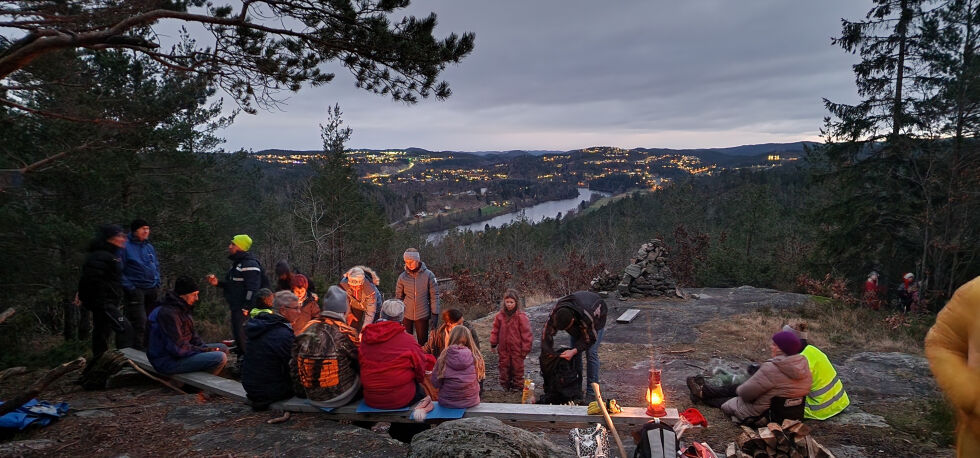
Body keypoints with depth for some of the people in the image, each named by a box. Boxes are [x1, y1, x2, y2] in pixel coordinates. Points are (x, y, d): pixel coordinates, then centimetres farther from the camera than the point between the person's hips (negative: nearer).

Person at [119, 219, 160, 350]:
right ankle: (138, 351, -6)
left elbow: (156, 265, 23)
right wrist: (129, 287, -13)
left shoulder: (149, 247, 14)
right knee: (140, 323, -13)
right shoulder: (125, 246, -6)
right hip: (135, 290, -6)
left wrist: (157, 283, 11)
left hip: (152, 290, 7)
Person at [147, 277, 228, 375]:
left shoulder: (181, 308, 10)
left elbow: (192, 334, 18)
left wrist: (205, 348, 1)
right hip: (168, 361, -11)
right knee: (220, 358, -24)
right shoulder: (168, 313, -22)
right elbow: (178, 348, -26)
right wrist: (206, 350, -16)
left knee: (223, 348, 10)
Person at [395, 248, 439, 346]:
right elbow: (398, 297, 6)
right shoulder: (402, 277, -2)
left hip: (422, 315, -2)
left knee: (423, 342, 10)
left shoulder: (428, 275, -8)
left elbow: (434, 296, -5)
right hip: (406, 316, 2)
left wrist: (435, 315, -8)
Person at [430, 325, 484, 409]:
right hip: (471, 402, 0)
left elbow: (435, 383, -6)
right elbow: (480, 377, 1)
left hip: (446, 403, 0)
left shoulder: (443, 358, -16)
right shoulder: (476, 358, -15)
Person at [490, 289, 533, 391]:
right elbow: (495, 330, 8)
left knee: (517, 367, 9)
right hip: (503, 348, 3)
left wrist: (525, 348, -7)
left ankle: (517, 386, 25)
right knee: (504, 367, 13)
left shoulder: (521, 316, -13)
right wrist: (493, 342, 4)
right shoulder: (500, 315, -2)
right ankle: (505, 385, 28)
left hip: (517, 348, -3)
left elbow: (526, 333, -9)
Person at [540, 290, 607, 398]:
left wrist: (574, 351, -42)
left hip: (597, 319, -5)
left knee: (591, 353, -14)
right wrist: (547, 354, -31)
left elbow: (590, 338, -32)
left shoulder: (588, 317, -45)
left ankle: (591, 392, -9)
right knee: (575, 353, -3)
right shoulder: (555, 313, -32)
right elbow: (547, 333, -25)